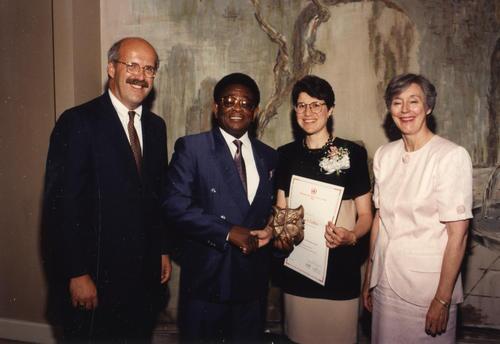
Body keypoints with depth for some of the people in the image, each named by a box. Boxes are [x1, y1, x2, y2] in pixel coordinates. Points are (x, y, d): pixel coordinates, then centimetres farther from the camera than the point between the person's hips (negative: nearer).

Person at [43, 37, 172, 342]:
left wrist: (163, 250, 12)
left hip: (146, 271, 6)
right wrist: (77, 274, -16)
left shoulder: (156, 126, 8)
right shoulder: (78, 122, -12)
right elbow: (61, 202, -15)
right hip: (96, 273, -6)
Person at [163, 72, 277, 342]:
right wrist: (228, 232, -18)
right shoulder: (190, 148, -5)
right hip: (205, 279, -4)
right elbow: (176, 206, -14)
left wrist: (270, 231, -7)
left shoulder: (269, 157, 9)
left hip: (253, 281, 4)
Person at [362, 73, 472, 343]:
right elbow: (379, 217, 8)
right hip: (385, 284, 5)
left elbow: (457, 234, -13)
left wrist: (443, 299, -13)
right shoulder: (384, 155, 4)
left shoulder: (452, 156, -12)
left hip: (428, 289, -5)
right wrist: (368, 277, 9)